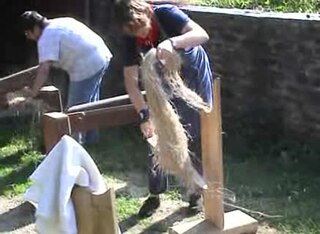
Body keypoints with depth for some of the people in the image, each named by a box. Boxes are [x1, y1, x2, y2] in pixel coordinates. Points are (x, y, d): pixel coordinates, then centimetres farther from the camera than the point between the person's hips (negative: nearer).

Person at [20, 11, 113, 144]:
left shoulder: (46, 38, -12)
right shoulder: (58, 23, 17)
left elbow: (44, 69, -20)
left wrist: (33, 92, -14)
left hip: (88, 67, -10)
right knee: (90, 103, 22)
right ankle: (91, 139, 33)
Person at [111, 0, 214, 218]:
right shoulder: (131, 37, -18)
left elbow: (202, 34, -40)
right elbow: (131, 78, -19)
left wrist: (172, 42, -59)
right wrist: (144, 114, -30)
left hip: (195, 76, -3)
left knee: (198, 136, 4)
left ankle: (197, 191, 20)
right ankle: (155, 194, 14)